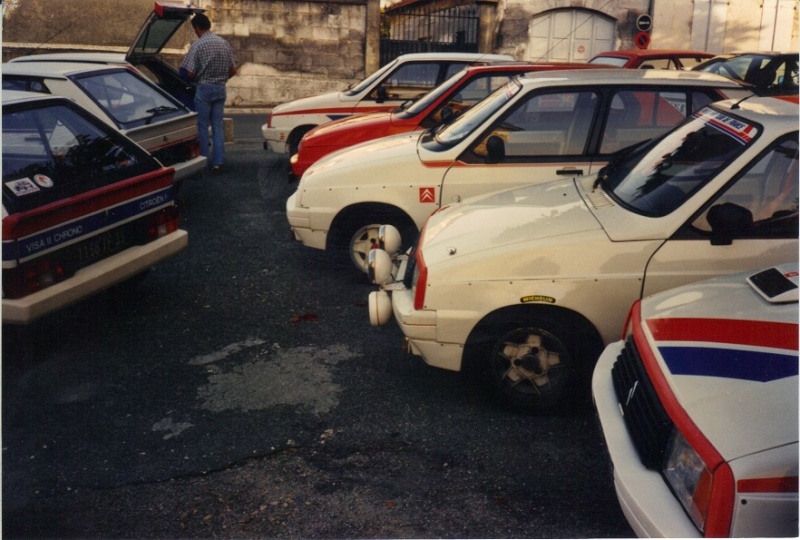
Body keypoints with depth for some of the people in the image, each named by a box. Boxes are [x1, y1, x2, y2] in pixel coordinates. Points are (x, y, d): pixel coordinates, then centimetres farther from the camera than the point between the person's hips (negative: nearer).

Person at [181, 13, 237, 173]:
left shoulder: (198, 45, -12)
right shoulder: (224, 43, 5)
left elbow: (190, 73, -12)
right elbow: (233, 70, 8)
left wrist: (197, 78, 9)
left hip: (204, 88, -5)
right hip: (220, 89, 5)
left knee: (202, 126, 4)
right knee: (217, 126, 8)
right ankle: (217, 162, 5)